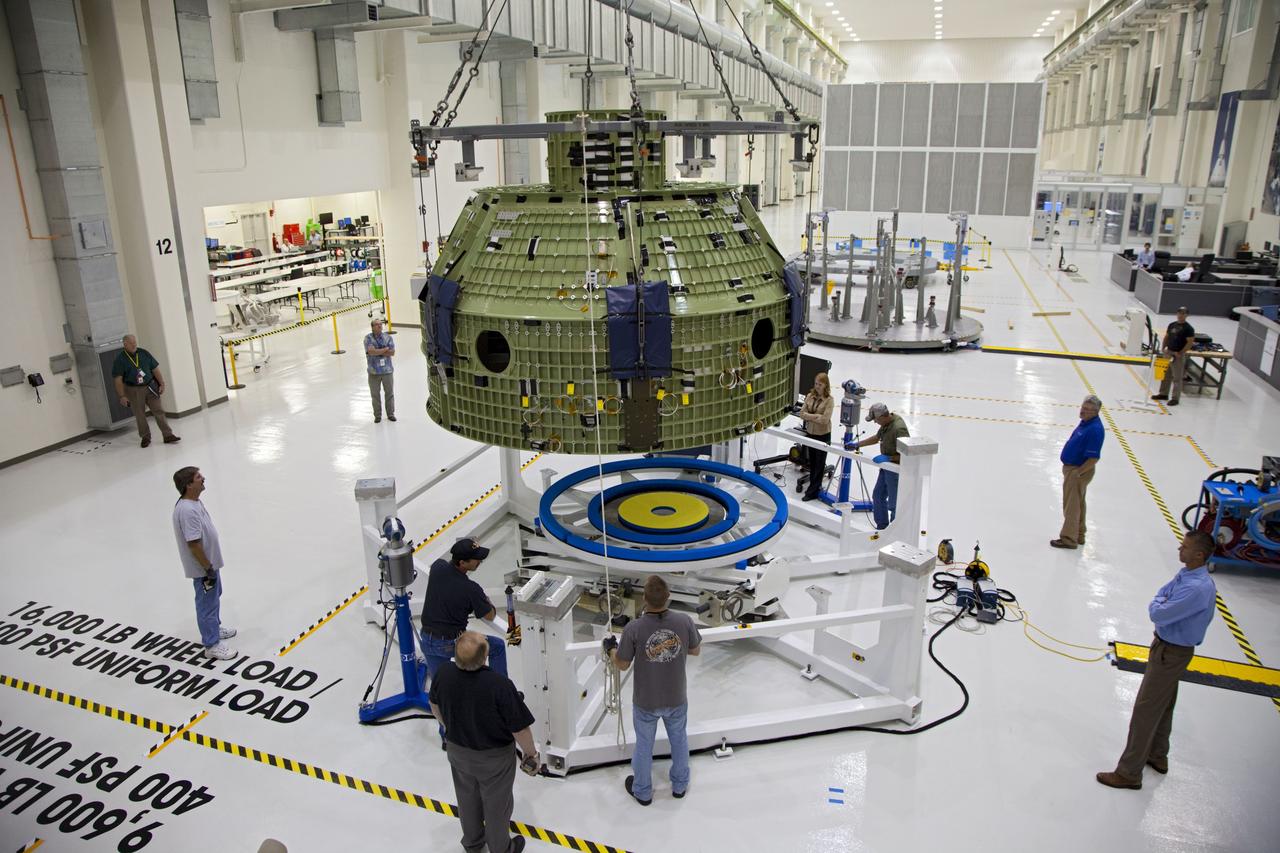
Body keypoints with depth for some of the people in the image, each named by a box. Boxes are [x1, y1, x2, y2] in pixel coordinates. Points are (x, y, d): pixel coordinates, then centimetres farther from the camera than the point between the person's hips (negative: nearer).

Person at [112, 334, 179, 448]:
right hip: (133, 390, -2)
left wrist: (162, 384, -1)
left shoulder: (144, 353, 3)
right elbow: (118, 380, -7)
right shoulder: (120, 359, -6)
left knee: (159, 411, -2)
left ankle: (168, 435, -1)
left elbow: (155, 369, 6)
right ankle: (145, 438, 20)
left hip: (150, 387, 2)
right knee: (140, 415, 6)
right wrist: (122, 396, -10)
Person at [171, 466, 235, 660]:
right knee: (208, 604, 4)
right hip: (203, 567, -10)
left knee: (215, 596, 27)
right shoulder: (188, 510, -31)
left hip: (210, 562, 10)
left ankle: (214, 628, 47)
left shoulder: (195, 501, 1)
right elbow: (194, 544, -28)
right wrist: (208, 569, -20)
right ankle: (212, 645, 17)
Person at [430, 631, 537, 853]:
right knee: (497, 803, 21)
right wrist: (531, 754, -6)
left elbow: (435, 705, 0)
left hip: (458, 751, 4)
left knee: (467, 797, 29)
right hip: (494, 757, -4)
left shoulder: (444, 674, -23)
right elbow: (520, 729, -25)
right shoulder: (499, 685, -37)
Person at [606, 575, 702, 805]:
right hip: (677, 699, 2)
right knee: (679, 740, 27)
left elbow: (623, 665, -12)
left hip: (645, 702, -1)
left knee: (644, 745, 22)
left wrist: (611, 648, 7)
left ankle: (642, 792, 43)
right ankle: (680, 785, 47)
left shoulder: (633, 629, -28)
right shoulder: (684, 622, -22)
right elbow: (696, 651, -3)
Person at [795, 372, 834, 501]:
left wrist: (809, 416, -17)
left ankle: (813, 491, 10)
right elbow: (802, 413, -3)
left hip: (823, 436, -5)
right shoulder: (810, 396, 0)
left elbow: (825, 419, -23)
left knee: (819, 464, 5)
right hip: (810, 433, 5)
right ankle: (813, 485, 33)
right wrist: (816, 416, -17)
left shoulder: (829, 400, -14)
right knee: (811, 462, 17)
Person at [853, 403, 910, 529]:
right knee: (878, 495, 20)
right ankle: (881, 527, 35)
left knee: (894, 504, 2)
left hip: (896, 470, -10)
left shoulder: (898, 428, -29)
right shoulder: (887, 422, 0)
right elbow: (876, 438, 17)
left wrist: (888, 458, -24)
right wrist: (857, 445, 15)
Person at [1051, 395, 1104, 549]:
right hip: (1072, 468, 10)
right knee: (1078, 503, 20)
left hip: (1078, 471, -10)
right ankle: (1078, 535, 32)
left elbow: (1093, 459, -27)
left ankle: (1068, 538, 9)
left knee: (1071, 506, 0)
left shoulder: (1095, 429, -26)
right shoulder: (1085, 422, 4)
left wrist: (1077, 473, -21)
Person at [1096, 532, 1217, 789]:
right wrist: (1162, 604, -8)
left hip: (1171, 652, -10)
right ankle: (1157, 756, 44)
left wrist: (1157, 604, -9)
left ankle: (1129, 773, 8)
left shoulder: (1198, 588, -31)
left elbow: (1158, 614, -28)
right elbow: (1161, 595, 11)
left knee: (1146, 710, -2)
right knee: (1164, 705, 25)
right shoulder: (1186, 573, -1)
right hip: (1168, 647, 10)